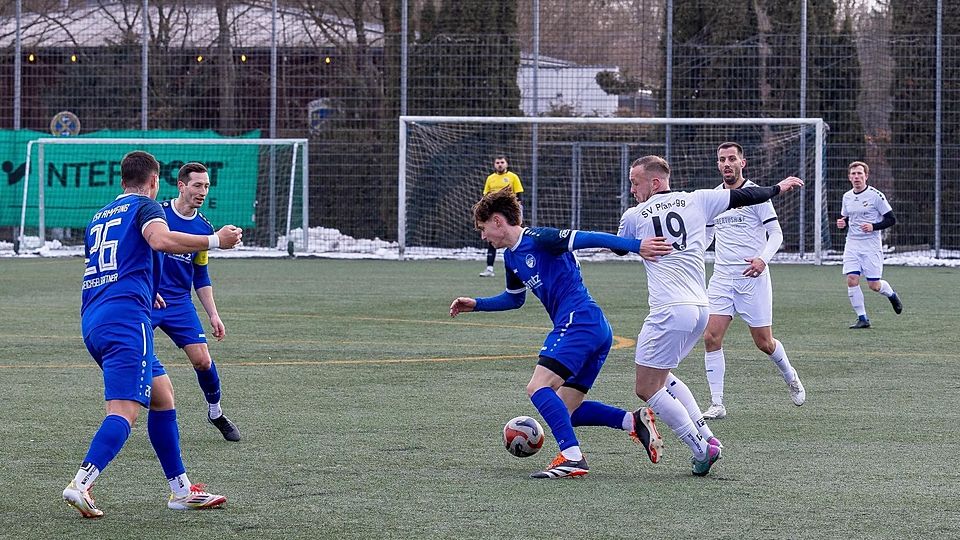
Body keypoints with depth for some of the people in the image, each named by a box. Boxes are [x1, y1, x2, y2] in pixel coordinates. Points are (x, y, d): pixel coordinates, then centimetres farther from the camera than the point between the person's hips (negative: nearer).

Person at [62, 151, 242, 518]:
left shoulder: (99, 218, 26)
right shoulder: (144, 205, 3)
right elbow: (161, 240, -19)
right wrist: (215, 241, -12)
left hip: (93, 322, 9)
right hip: (126, 320, -9)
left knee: (163, 395, 17)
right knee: (125, 410, -16)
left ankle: (180, 490, 16)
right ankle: (81, 484, -31)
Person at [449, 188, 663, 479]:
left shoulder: (538, 239, -9)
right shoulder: (511, 257, 19)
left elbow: (587, 238, -16)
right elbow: (514, 298, 37)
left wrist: (637, 245, -24)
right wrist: (476, 304, 29)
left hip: (578, 321, -10)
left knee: (538, 387, -19)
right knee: (565, 410, 9)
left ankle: (572, 457, -26)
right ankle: (634, 420, 1)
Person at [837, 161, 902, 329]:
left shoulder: (875, 195, -8)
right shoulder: (847, 197, 8)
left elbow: (891, 219, -5)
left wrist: (873, 226, -20)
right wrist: (842, 223, -1)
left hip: (871, 245, -4)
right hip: (852, 244, 4)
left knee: (874, 285, -2)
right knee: (852, 280, -11)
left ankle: (891, 294, 33)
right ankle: (862, 318, -1)